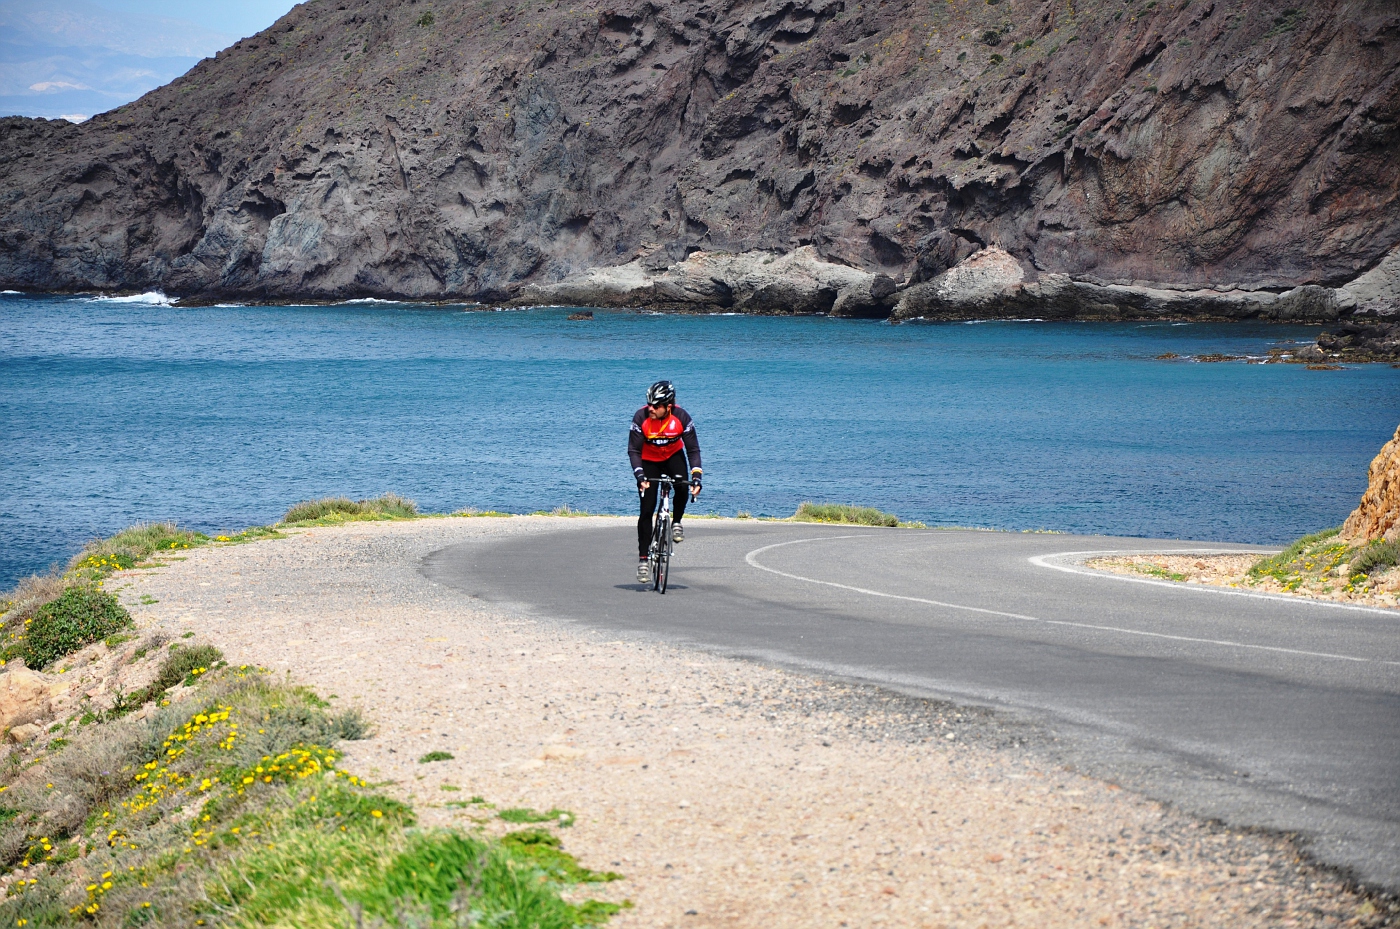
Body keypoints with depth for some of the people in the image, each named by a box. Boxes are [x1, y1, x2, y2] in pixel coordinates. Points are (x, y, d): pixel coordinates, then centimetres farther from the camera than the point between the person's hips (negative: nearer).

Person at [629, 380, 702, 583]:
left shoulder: (682, 417, -25)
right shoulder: (641, 417, -27)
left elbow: (693, 449, -19)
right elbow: (633, 450, -24)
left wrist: (696, 477, -30)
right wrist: (640, 476, -37)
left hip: (673, 456, 1)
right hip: (649, 461, -1)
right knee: (647, 511, -8)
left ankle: (676, 522, -3)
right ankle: (643, 560, -1)